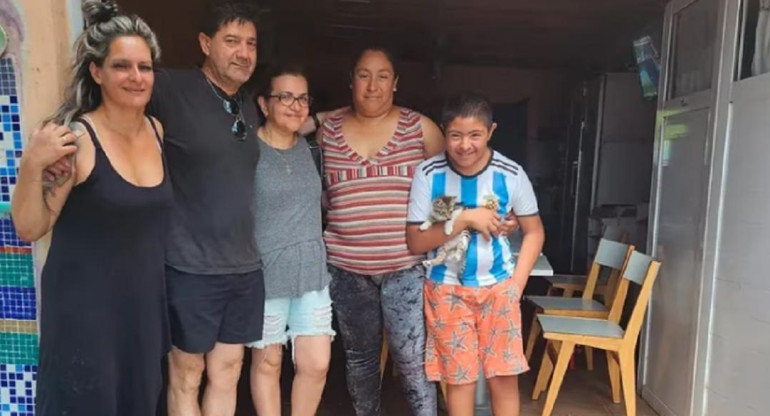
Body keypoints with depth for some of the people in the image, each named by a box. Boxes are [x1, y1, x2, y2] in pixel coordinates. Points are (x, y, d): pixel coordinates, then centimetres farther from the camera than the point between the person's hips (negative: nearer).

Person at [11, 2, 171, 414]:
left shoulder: (157, 131, 2)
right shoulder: (75, 138, -17)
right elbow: (29, 229, -13)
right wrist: (31, 166, -27)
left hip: (145, 304, 6)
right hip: (84, 309, -5)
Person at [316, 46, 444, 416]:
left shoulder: (420, 128, 0)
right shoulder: (328, 130, 4)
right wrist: (346, 218, 4)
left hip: (406, 267, -2)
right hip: (346, 268, 3)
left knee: (413, 361, 0)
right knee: (359, 357, 16)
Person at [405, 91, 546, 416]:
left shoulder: (510, 174, -10)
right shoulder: (429, 174, -13)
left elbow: (534, 233, 2)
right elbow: (415, 242, -12)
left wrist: (515, 285, -6)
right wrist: (464, 219, -23)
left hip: (498, 287, 1)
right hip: (447, 289, -1)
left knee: (504, 374, 8)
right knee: (458, 377, 10)